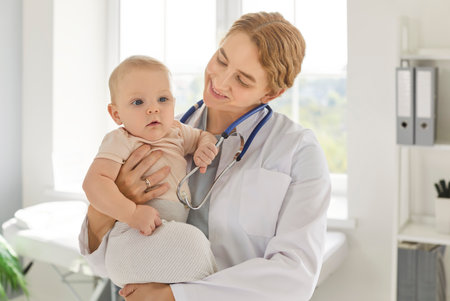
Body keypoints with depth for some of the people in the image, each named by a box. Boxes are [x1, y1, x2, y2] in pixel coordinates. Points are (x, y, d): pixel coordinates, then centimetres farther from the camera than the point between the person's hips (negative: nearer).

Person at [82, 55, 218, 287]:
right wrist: (132, 213, -30)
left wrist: (205, 147, 7)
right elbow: (93, 182, -17)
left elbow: (203, 136, 33)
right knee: (191, 242, -29)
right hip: (133, 240, -8)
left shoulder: (176, 131, 15)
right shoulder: (121, 141, -6)